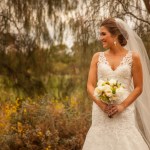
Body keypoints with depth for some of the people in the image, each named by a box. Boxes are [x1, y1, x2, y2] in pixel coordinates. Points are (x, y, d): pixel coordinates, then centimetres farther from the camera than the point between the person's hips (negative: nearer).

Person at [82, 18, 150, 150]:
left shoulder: (133, 57, 2)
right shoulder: (97, 57, 8)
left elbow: (139, 87, 2)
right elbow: (90, 85, 5)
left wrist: (122, 105, -10)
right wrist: (101, 104, -12)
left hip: (124, 112, -2)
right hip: (101, 111, 2)